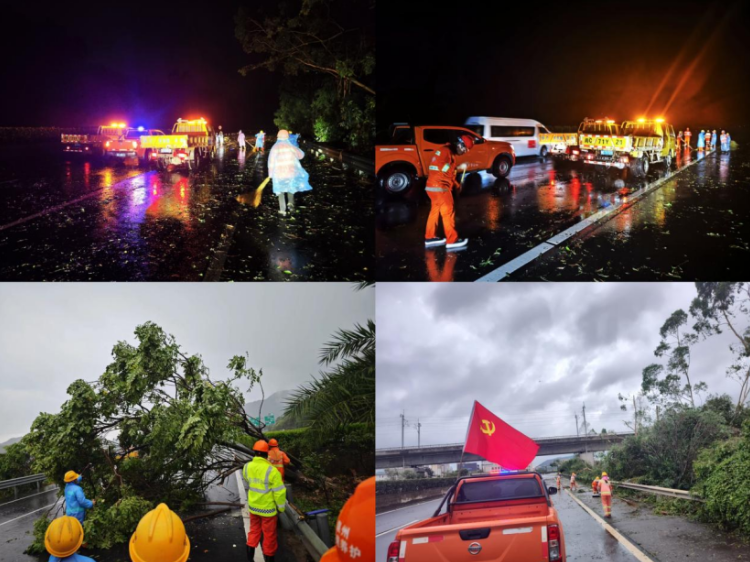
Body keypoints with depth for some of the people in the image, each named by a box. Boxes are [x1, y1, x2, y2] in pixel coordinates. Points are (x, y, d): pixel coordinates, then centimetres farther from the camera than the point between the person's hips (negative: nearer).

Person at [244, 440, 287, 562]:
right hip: (267, 508, -5)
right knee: (269, 535, 12)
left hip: (253, 506, 5)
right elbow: (279, 492, -18)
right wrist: (281, 507, -4)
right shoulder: (271, 470, -25)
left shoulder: (247, 467, -8)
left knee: (254, 530, 23)